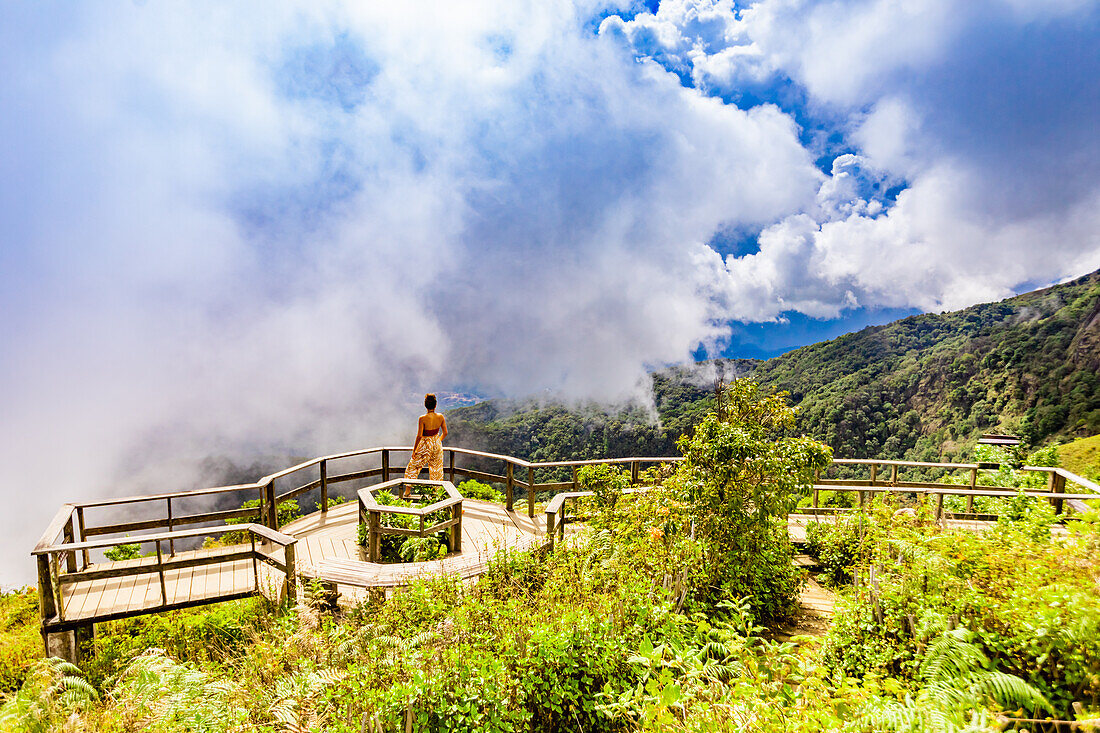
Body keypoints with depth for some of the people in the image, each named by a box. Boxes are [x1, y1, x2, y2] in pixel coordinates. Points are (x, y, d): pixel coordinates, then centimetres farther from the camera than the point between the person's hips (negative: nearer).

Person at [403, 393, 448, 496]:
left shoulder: (422, 419, -21)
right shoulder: (440, 417, -8)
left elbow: (419, 436, -20)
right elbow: (445, 433, 1)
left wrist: (414, 450, -10)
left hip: (425, 446, -4)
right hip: (437, 445, 4)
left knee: (413, 466, 12)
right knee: (436, 469, 19)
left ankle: (407, 492, 15)